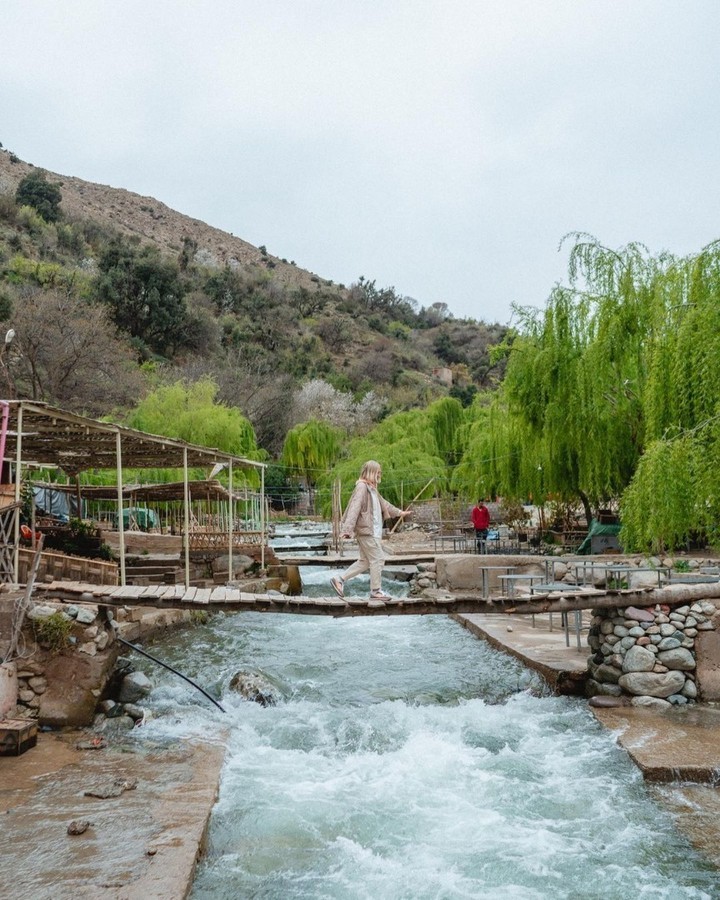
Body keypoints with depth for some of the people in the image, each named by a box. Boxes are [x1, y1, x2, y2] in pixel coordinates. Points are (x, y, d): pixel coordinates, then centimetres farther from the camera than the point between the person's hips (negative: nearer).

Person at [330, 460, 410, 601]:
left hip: (371, 530, 10)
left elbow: (382, 502, 33)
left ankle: (339, 580, 14)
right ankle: (376, 591, 6)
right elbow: (355, 508, -23)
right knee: (378, 559, -3)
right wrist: (348, 528, -30)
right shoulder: (362, 487, -14)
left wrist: (399, 512, 42)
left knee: (365, 561, 12)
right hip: (366, 530, -10)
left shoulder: (371, 488, 18)